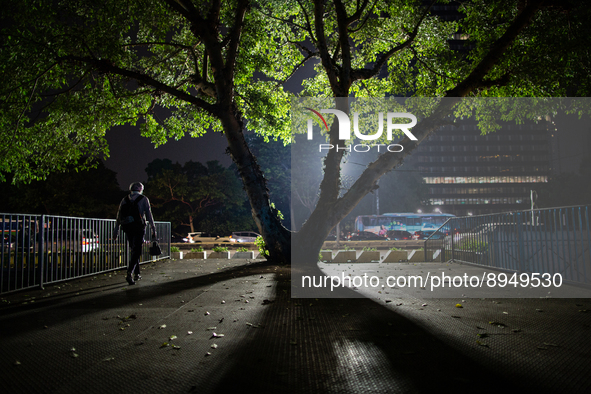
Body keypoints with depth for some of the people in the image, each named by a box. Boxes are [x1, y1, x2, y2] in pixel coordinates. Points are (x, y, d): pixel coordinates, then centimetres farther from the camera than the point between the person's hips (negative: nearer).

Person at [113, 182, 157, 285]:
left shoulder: (124, 200, 15)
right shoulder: (144, 199, 5)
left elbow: (119, 216, 12)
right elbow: (149, 215, 2)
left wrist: (116, 231, 14)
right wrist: (153, 230, 5)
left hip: (127, 227, 4)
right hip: (138, 227, -4)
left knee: (134, 250, 17)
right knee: (136, 251, -5)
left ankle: (136, 274, 21)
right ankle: (129, 273, -22)